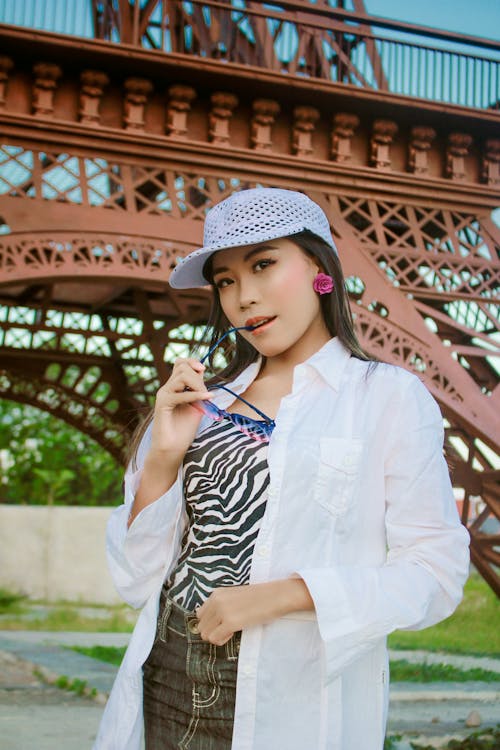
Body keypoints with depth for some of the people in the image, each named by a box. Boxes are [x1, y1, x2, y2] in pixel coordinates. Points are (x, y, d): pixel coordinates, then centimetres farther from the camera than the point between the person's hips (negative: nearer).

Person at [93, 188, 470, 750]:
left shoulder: (389, 396, -4)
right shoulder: (206, 402, 6)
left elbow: (436, 573, -9)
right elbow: (137, 582, 5)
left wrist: (284, 594, -18)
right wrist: (163, 456, -8)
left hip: (295, 703, -3)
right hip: (168, 689, 3)